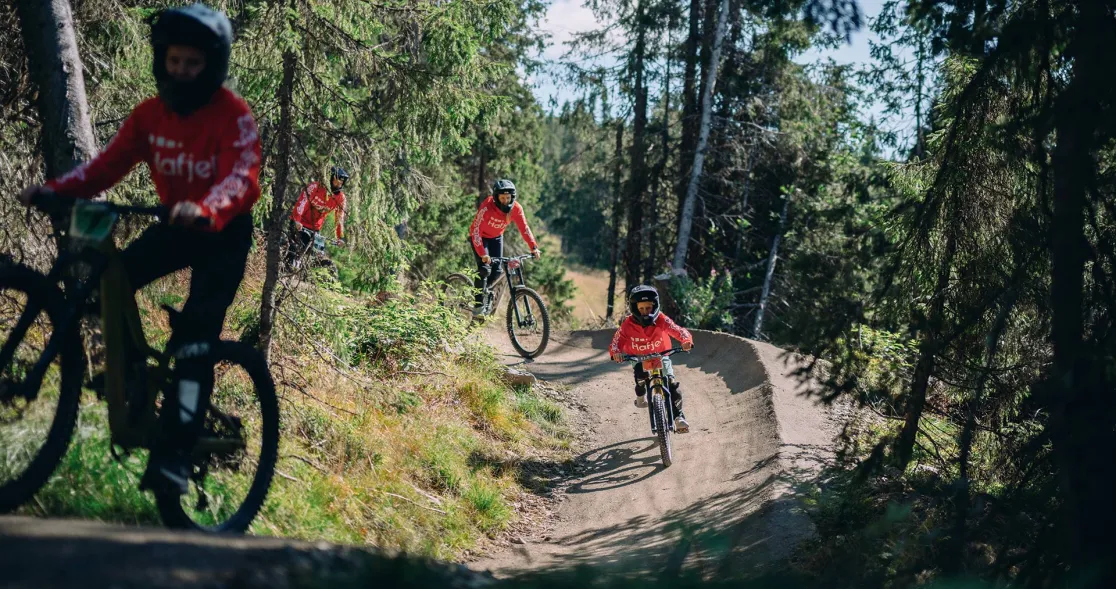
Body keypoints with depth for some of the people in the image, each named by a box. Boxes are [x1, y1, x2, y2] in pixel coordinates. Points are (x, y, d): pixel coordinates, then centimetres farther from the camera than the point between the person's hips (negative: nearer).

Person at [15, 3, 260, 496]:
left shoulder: (234, 116, -19)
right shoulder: (150, 114, -3)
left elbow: (242, 179, -33)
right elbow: (108, 164, -9)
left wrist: (204, 210, -53)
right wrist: (55, 189, -26)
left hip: (223, 232, -5)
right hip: (175, 223, 5)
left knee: (195, 338, -17)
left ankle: (175, 451, -17)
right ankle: (132, 376, 4)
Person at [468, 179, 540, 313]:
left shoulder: (516, 208, -23)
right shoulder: (487, 207, -35)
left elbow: (524, 228, -17)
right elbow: (476, 231, -37)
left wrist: (534, 247, -29)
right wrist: (482, 254, -45)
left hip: (496, 237, 5)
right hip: (480, 236, -4)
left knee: (497, 271, -5)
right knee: (484, 269, -20)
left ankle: (483, 290, 24)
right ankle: (479, 303, -7)